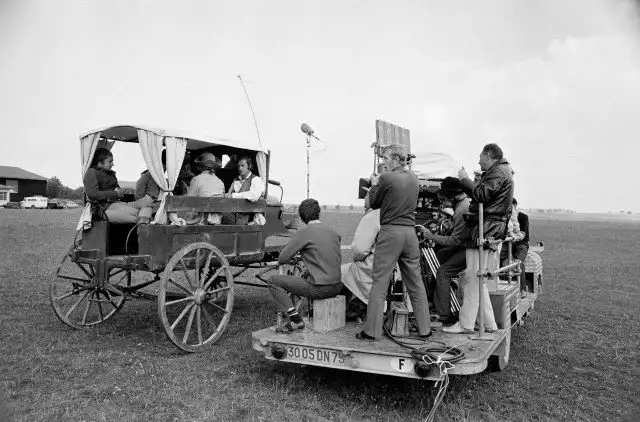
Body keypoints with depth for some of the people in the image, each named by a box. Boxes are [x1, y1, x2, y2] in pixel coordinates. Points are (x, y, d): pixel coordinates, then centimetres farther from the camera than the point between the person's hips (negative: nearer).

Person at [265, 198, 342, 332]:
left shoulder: (303, 233, -9)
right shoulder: (333, 232, 9)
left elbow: (282, 259, -8)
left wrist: (294, 258, 15)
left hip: (319, 289, -7)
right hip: (336, 288, 7)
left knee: (272, 281, 1)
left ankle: (296, 320, -4)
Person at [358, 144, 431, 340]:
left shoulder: (387, 178, -9)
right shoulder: (413, 178, 10)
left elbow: (374, 203, 2)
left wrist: (374, 184, 18)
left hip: (390, 231, -6)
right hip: (410, 231, 6)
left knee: (379, 282, 0)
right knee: (416, 283, 12)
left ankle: (371, 331, 3)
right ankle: (425, 329, 18)